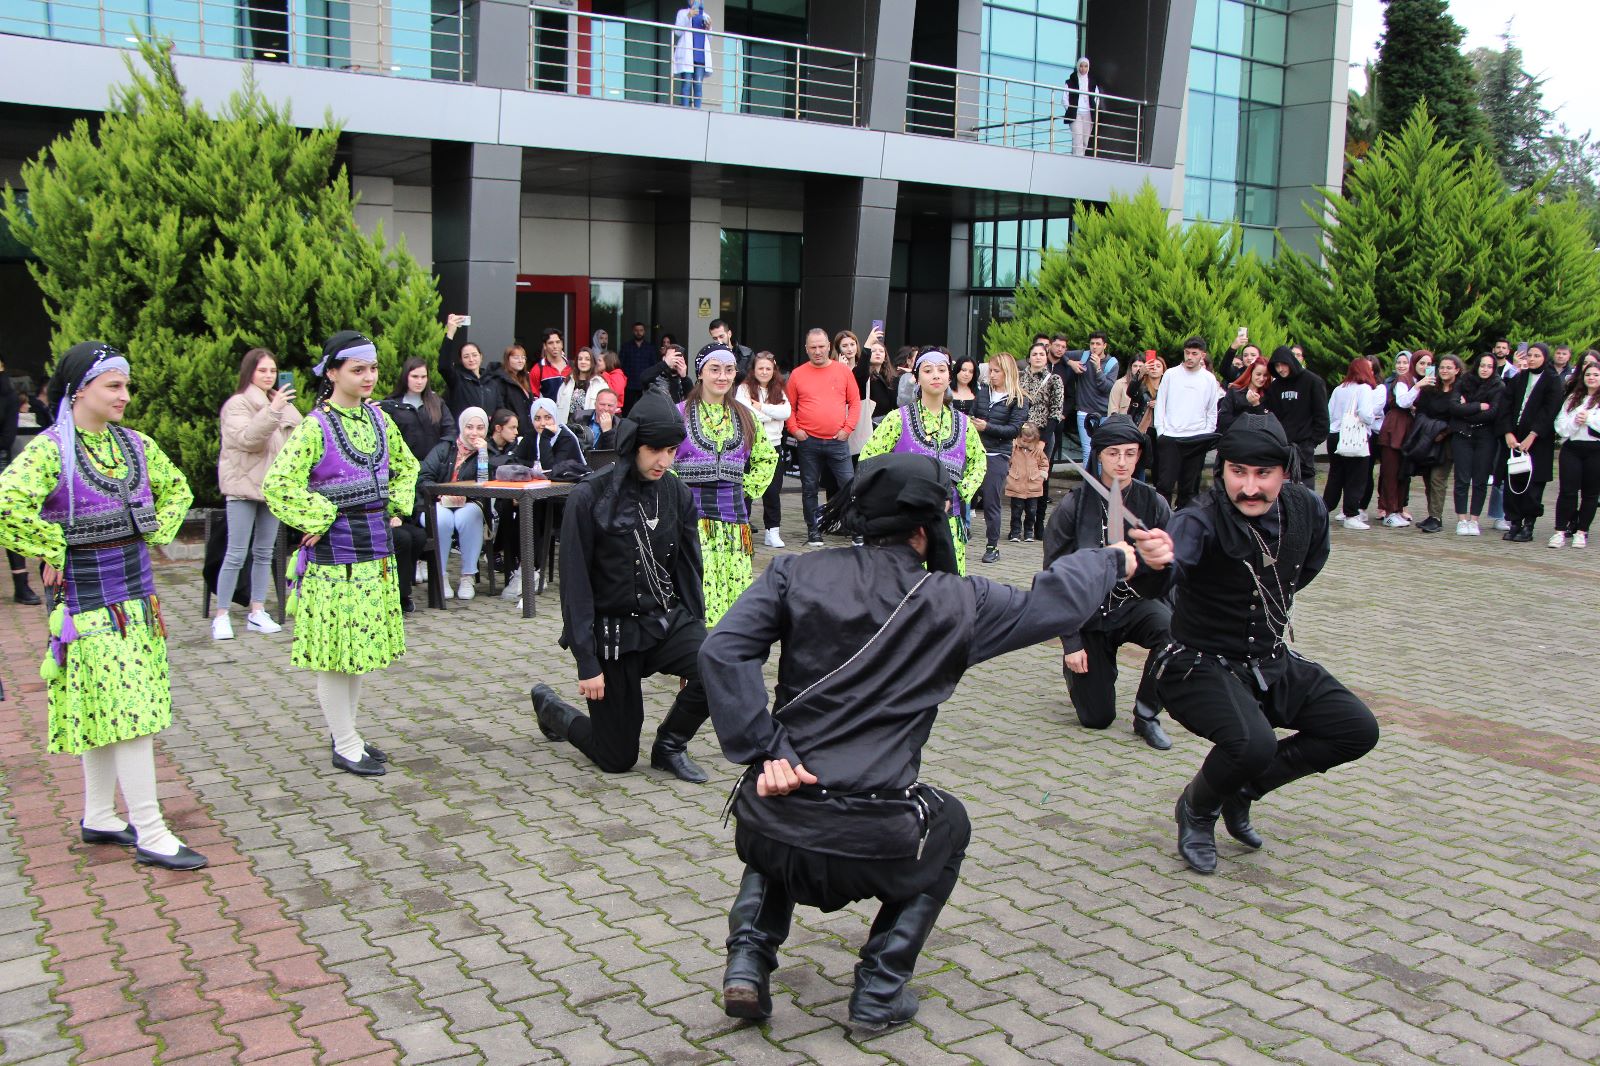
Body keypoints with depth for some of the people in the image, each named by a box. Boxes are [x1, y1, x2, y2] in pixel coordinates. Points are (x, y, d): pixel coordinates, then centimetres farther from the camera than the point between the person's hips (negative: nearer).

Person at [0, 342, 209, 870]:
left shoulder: (135, 444, 7)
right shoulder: (49, 450, -14)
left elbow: (176, 489, 23)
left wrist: (156, 533, 10)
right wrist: (52, 554, -19)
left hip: (137, 596, 7)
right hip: (90, 603, -7)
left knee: (103, 714, 16)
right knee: (129, 712, -8)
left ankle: (99, 817, 28)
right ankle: (149, 834, -2)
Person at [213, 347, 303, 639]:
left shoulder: (281, 404, 14)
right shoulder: (238, 404, -6)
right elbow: (246, 438, -22)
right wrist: (272, 411, -29)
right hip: (244, 486, -6)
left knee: (264, 553, 9)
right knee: (236, 554, -7)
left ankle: (257, 612, 14)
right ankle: (221, 616, 0)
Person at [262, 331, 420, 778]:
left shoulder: (379, 419, 7)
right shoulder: (315, 427, -13)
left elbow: (406, 465, 24)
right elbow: (278, 485, -22)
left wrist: (396, 507, 11)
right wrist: (320, 519, -16)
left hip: (376, 551, 7)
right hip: (335, 555, -7)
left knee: (361, 646, 15)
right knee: (336, 649, 2)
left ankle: (345, 733, 29)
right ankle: (346, 746, 13)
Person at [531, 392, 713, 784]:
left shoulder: (678, 495, 0)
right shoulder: (590, 497, -13)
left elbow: (689, 571, 8)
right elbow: (576, 584, -12)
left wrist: (696, 643, 6)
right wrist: (587, 662, -14)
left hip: (668, 621, 4)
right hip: (613, 633, -4)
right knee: (617, 759, 5)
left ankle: (671, 744, 1)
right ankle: (549, 705, 35)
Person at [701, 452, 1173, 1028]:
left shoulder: (796, 573, 1)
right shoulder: (958, 604, 0)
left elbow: (723, 651, -11)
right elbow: (1051, 602, 15)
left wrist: (764, 753, -7)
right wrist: (1123, 559, 33)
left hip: (769, 831, 2)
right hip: (870, 850, -2)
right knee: (948, 821, 32)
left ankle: (749, 957, 18)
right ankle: (881, 988, 24)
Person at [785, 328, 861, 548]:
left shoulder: (844, 371, 4)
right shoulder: (797, 374, 4)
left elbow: (855, 402, 5)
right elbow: (789, 406, 7)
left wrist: (848, 428, -4)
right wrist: (795, 429, -5)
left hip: (837, 441, 0)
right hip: (807, 442, 0)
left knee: (849, 484, -2)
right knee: (809, 488, 7)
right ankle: (813, 530, 18)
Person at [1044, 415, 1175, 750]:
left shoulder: (1154, 504, -6)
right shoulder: (1073, 506, -11)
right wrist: (1071, 642, -10)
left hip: (1137, 605, 1)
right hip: (1088, 614, -1)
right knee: (1097, 718, -1)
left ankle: (1146, 715, -8)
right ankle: (1075, 670, 35)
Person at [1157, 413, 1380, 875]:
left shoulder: (1305, 508, -6)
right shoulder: (1203, 520, -26)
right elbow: (1175, 559, -49)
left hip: (1271, 662, 7)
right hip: (1202, 665, -7)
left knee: (1358, 730, -2)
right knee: (1253, 744, -31)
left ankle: (1242, 790, 16)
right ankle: (1196, 808, 4)